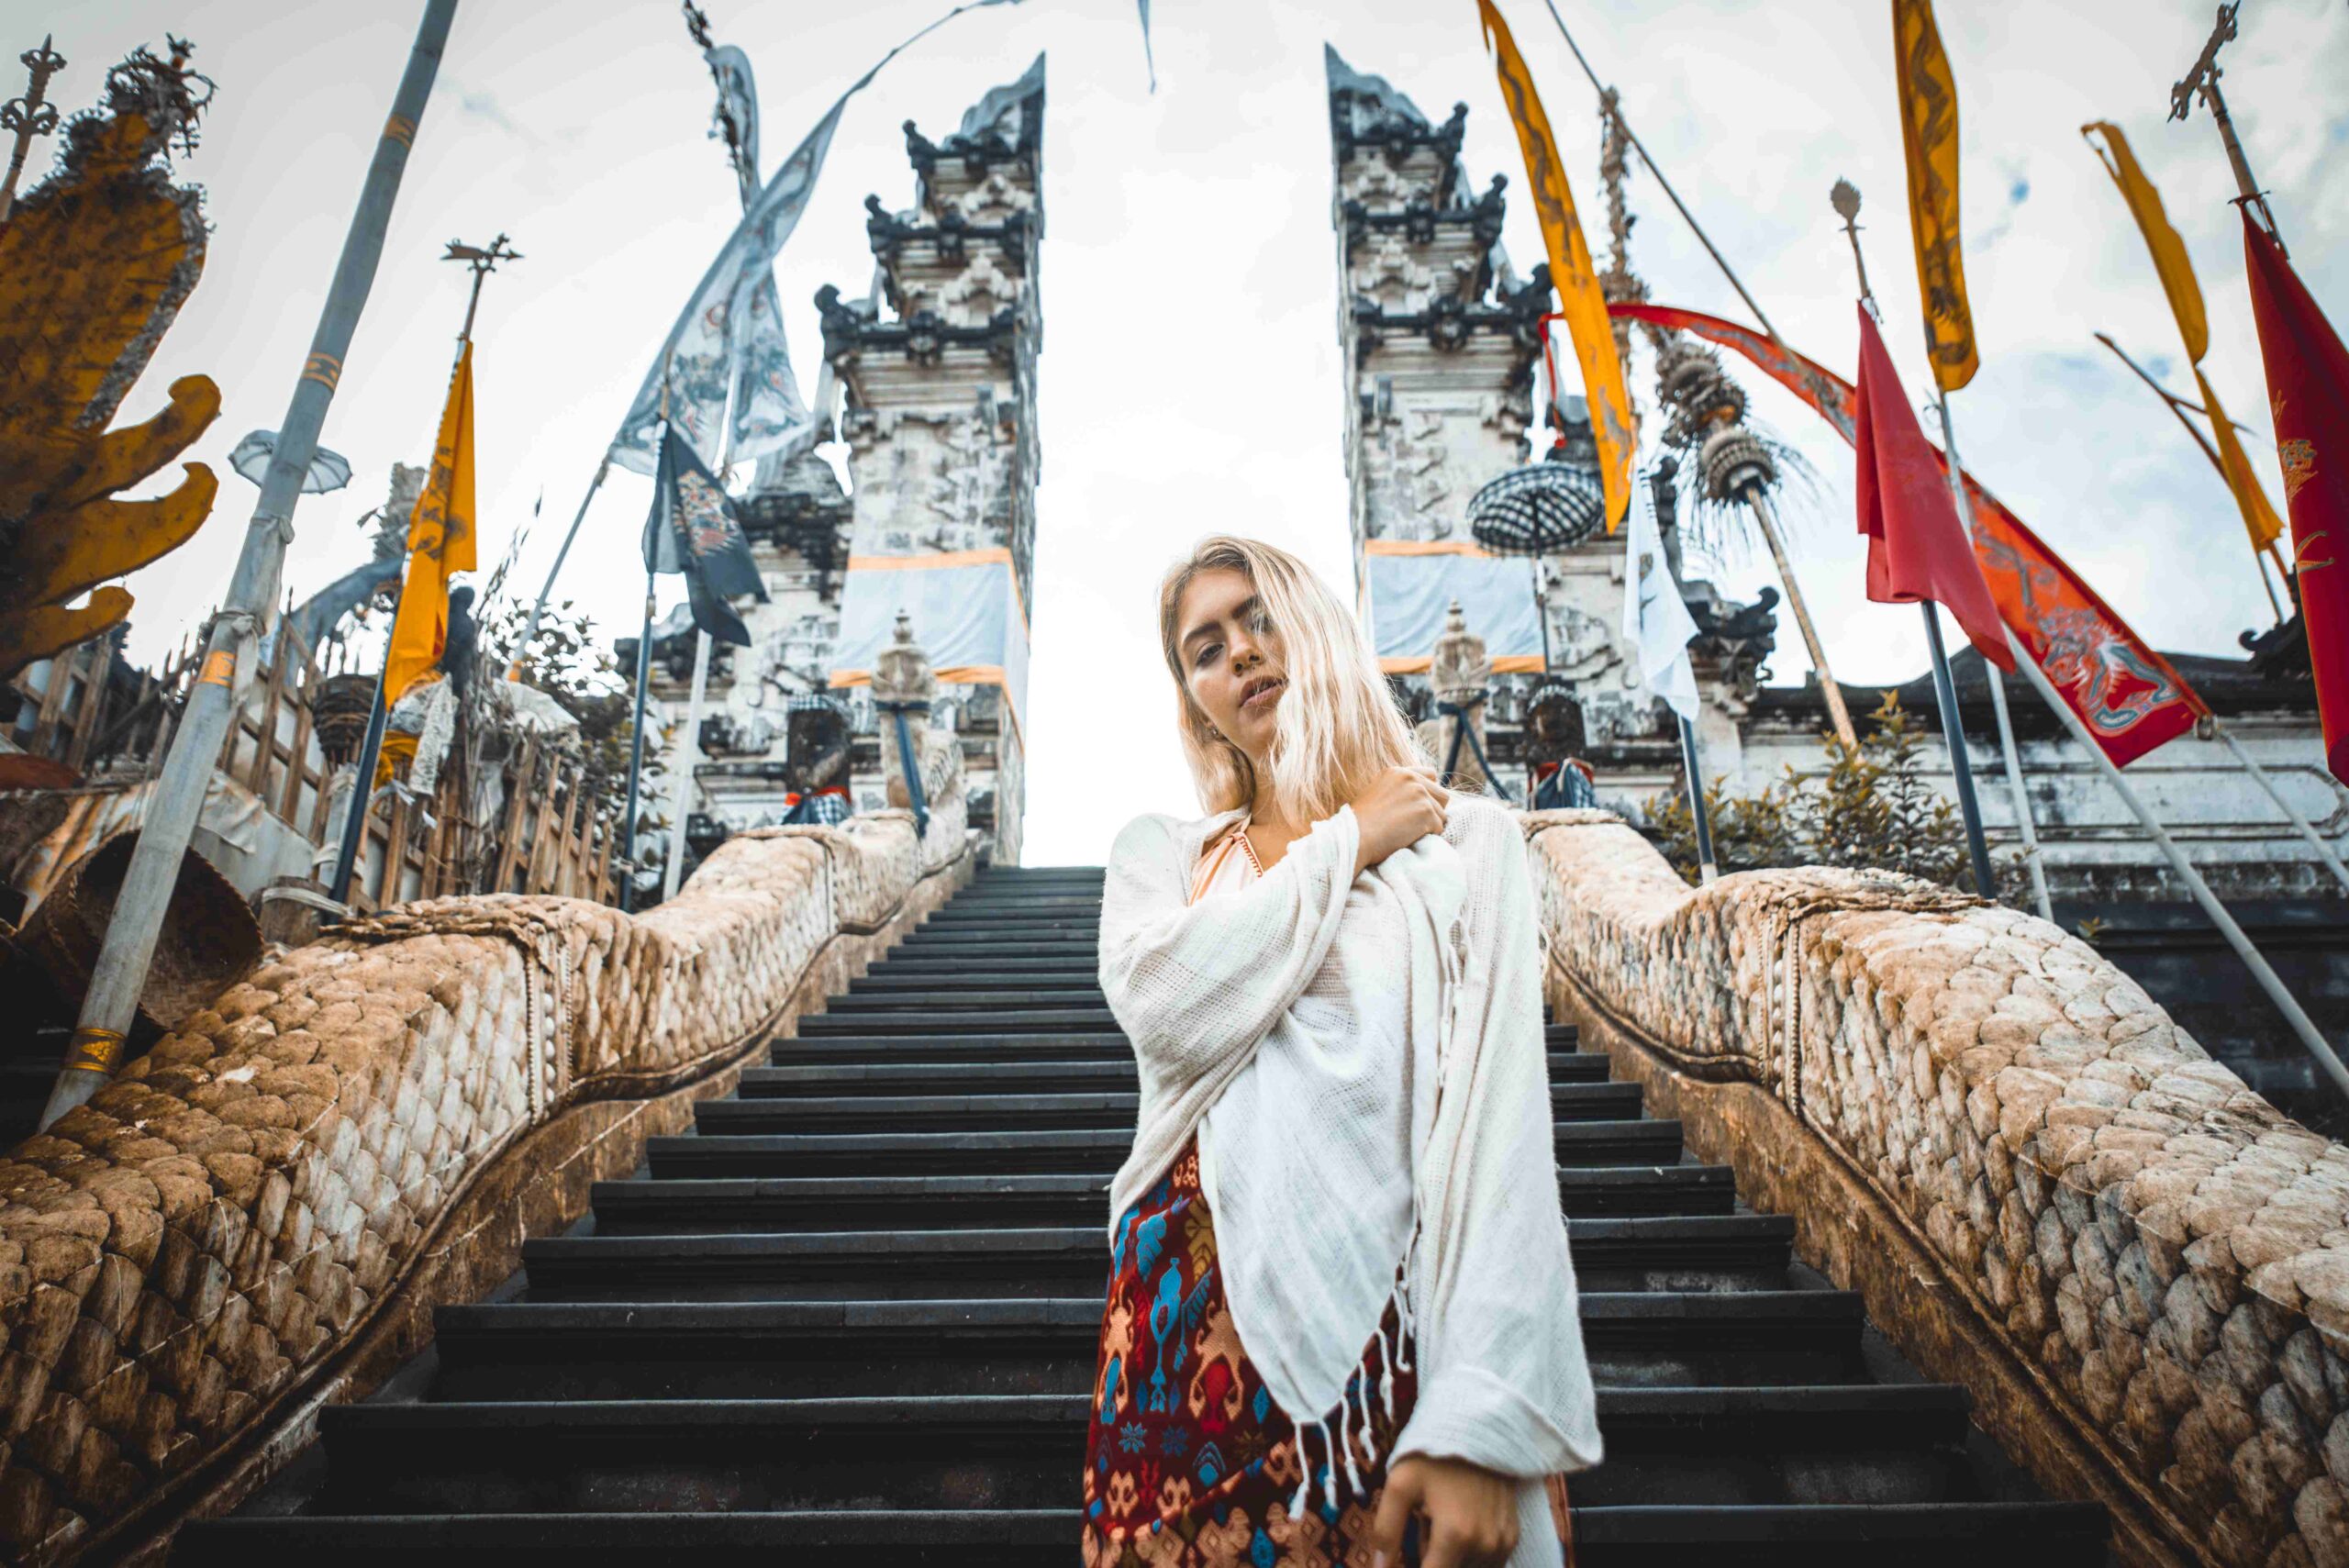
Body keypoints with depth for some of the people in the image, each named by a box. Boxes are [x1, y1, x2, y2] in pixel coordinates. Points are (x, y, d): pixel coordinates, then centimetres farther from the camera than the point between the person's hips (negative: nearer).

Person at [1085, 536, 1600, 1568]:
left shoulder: (1467, 839, 2)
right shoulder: (1161, 851, 11)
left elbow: (1499, 1122, -8)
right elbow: (1166, 1013, -11)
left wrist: (1481, 1417, -19)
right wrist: (1347, 844, -3)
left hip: (1399, 1324, -2)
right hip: (1193, 1326, 2)